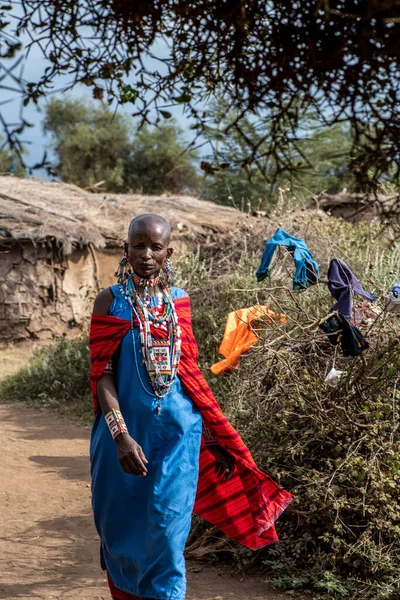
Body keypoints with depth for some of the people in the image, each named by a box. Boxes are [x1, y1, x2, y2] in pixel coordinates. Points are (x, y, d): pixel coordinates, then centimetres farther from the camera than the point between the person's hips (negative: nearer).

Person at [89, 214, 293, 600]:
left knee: (167, 529, -2)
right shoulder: (111, 301, -3)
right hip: (127, 430, -1)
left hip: (177, 431, 1)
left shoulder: (178, 301, 5)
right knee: (121, 525, 11)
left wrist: (215, 436, 10)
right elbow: (101, 374, -8)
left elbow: (188, 371, 11)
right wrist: (121, 435, -20)